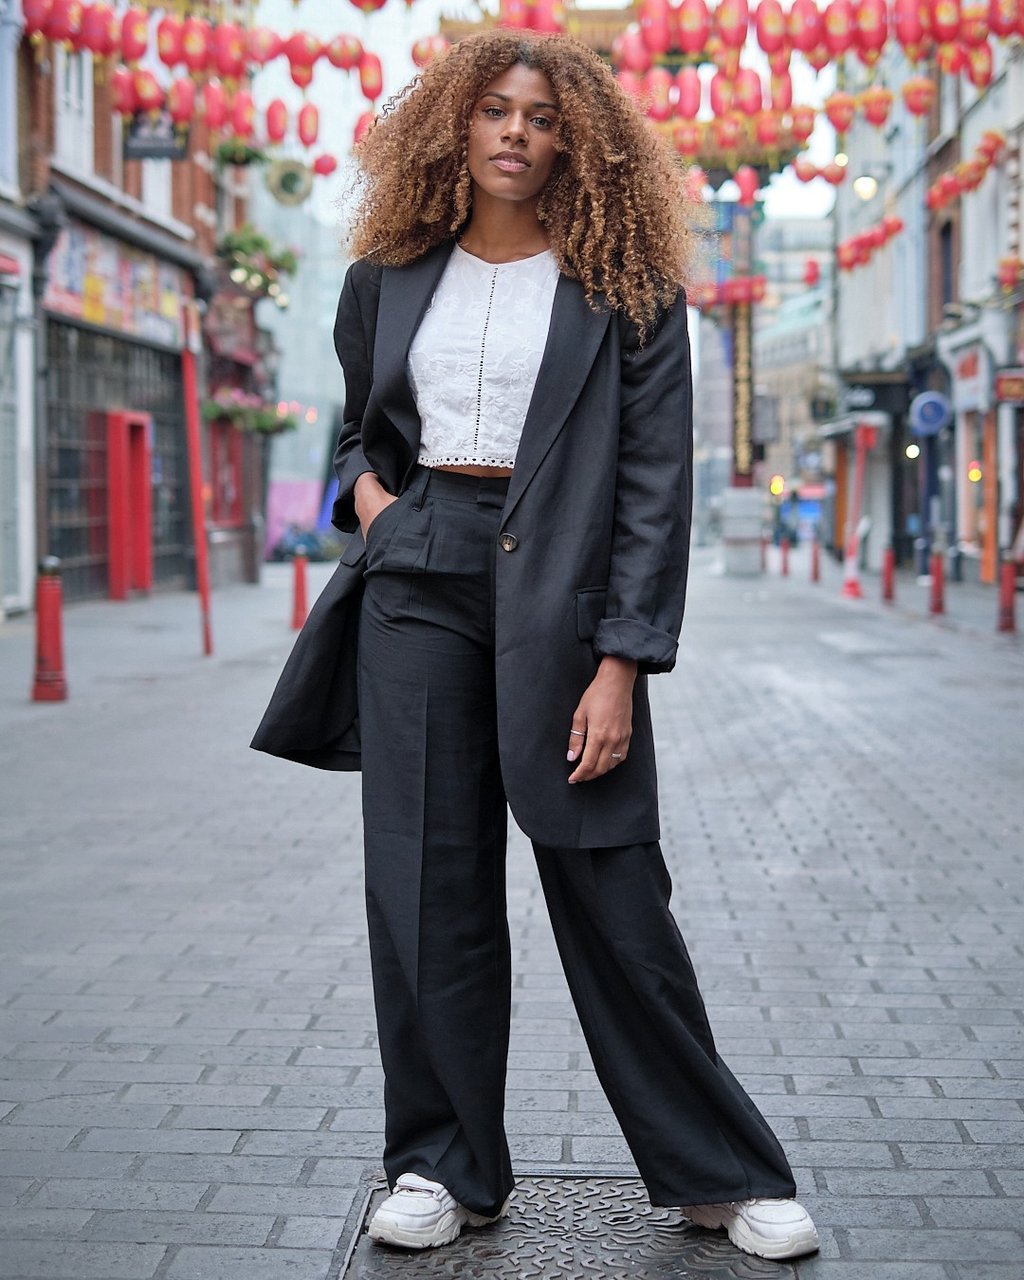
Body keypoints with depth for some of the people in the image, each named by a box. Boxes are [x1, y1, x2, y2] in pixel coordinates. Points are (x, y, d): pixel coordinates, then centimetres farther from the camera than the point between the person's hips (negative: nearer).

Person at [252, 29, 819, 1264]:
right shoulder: (391, 278, 12)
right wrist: (365, 487, 2)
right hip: (417, 584, 3)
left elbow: (656, 482, -5)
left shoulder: (625, 288, 0)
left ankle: (720, 1172, 13)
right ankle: (443, 1163, 18)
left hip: (561, 595, -3)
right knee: (426, 881, 3)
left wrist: (622, 663, -13)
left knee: (612, 890, -2)